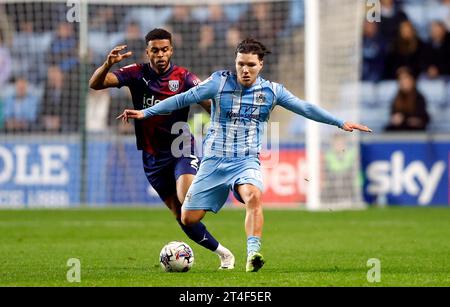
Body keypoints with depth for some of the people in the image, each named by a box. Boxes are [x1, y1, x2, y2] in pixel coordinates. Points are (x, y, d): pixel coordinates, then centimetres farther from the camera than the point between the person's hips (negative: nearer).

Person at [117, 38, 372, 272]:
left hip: (247, 161, -1)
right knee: (188, 218, -4)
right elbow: (184, 99, 1)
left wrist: (341, 123, 3)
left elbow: (305, 108, 6)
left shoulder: (271, 91, 2)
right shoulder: (219, 82, -2)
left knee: (253, 196, -35)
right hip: (213, 160, 1)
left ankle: (253, 253, -40)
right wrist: (145, 113, -1)